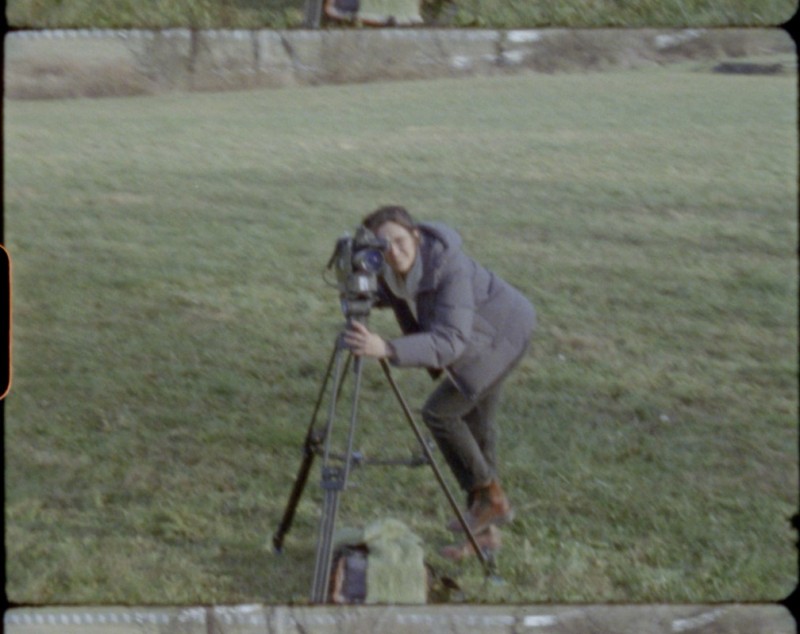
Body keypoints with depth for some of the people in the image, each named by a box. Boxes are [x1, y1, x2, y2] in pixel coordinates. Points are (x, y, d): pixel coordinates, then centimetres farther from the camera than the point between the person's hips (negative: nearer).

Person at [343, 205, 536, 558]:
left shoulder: (449, 266, -38)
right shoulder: (386, 269, -17)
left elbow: (450, 342, -46)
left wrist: (386, 350, -58)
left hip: (502, 334, -8)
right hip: (475, 336, 8)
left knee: (440, 412, -13)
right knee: (475, 423, 11)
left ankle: (490, 496, 2)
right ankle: (482, 523, 22)